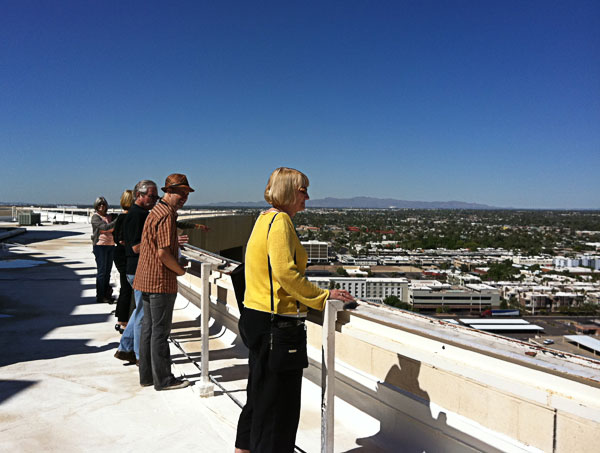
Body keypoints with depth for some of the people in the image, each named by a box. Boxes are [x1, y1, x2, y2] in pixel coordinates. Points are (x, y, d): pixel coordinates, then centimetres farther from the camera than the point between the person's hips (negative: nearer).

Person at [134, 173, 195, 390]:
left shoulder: (156, 211, 17)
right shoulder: (166, 215, -16)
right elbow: (163, 253, -21)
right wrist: (181, 270, -7)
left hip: (147, 279, 10)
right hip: (161, 282, -10)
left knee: (149, 328, 14)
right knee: (160, 331, -1)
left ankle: (147, 375, 24)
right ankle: (163, 379, 9)